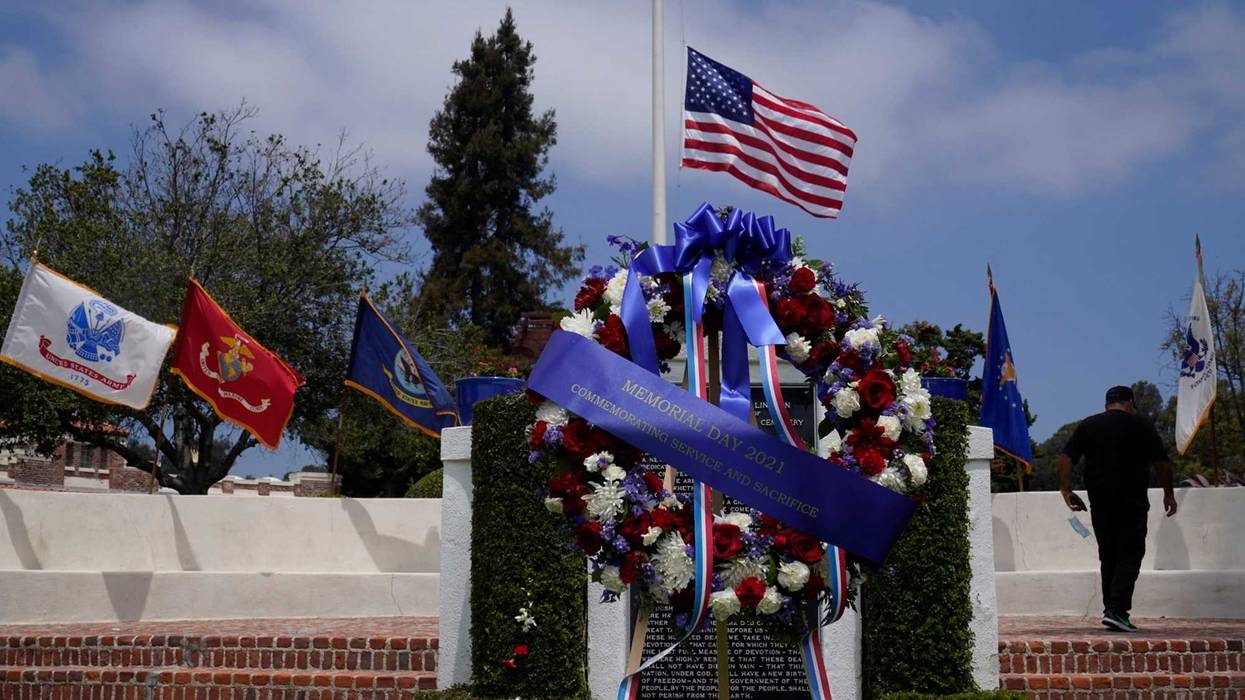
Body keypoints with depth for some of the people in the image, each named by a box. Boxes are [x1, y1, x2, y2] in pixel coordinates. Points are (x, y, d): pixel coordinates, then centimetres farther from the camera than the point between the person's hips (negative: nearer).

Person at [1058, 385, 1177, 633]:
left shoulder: (1087, 425, 9)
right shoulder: (1141, 426, 3)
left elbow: (1065, 457, 0)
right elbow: (1162, 463, 4)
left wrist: (1066, 489, 3)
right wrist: (1168, 494, 15)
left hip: (1100, 503, 3)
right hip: (1133, 503, -3)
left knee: (1108, 557, 13)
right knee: (1130, 556, -2)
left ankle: (1110, 610, 12)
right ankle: (1117, 610, -15)